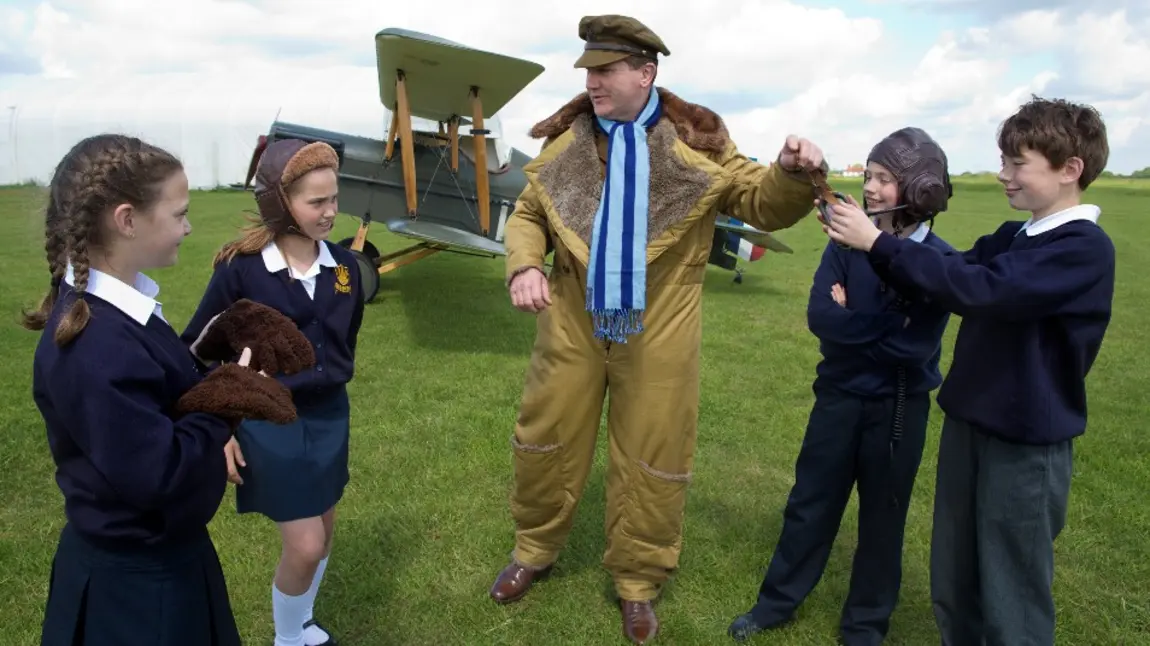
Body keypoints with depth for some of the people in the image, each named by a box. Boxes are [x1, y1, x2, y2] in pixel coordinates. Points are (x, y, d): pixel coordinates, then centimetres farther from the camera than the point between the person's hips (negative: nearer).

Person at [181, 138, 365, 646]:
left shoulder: (344, 266, -4)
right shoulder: (241, 269, -17)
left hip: (330, 416, 5)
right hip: (268, 422, -5)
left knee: (323, 532, 17)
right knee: (305, 545, -2)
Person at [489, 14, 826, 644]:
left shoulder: (696, 141, -4)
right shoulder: (565, 138, 2)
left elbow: (761, 204, -1)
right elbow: (528, 214, 10)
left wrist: (791, 173, -23)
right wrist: (523, 265, -10)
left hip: (658, 330, -1)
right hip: (572, 320, 2)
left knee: (652, 459, 10)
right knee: (547, 440, 14)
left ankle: (636, 583, 33)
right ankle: (533, 550, 41)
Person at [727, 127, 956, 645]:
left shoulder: (939, 261, -12)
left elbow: (916, 346, -21)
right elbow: (819, 316, -15)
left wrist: (853, 321, -15)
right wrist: (885, 325, -21)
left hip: (899, 406, -2)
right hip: (839, 395, 2)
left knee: (882, 516, 13)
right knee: (810, 504, 13)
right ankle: (777, 602, 31)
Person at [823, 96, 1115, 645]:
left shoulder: (1085, 249, -17)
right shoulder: (1010, 239, 10)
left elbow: (977, 290, -30)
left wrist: (876, 241, -28)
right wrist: (865, 240, -10)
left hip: (1026, 443, -7)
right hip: (968, 422, 8)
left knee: (1010, 596, 7)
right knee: (952, 583, 19)